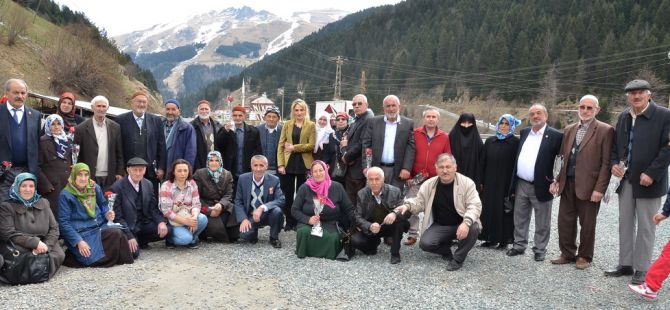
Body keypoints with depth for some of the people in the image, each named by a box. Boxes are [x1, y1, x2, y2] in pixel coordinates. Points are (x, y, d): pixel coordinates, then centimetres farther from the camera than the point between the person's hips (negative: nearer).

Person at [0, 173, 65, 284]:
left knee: (59, 255, -28)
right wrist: (35, 242, -21)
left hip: (42, 247, 4)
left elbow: (54, 228, 9)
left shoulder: (43, 203, 15)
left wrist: (46, 245, -11)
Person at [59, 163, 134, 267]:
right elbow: (64, 222, -8)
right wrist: (79, 241, -19)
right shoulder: (66, 195, -6)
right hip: (81, 233, -4)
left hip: (99, 228, 4)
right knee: (94, 258, -26)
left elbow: (103, 204, 25)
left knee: (117, 234, -27)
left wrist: (107, 213, -1)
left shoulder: (95, 188, 8)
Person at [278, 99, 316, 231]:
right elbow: (281, 145, 4)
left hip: (304, 164, -2)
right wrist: (280, 164, -6)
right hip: (288, 164, 2)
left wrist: (294, 148, -12)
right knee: (287, 194, 3)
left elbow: (312, 145, -5)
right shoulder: (287, 125, 9)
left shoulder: (311, 126, 4)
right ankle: (289, 222, 13)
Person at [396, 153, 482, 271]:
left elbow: (474, 206, -17)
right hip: (439, 226, 2)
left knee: (473, 228, -34)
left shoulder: (467, 183, -11)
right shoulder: (429, 184, -2)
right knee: (425, 243, -23)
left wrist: (466, 222, -36)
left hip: (461, 225, -2)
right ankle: (446, 248, 14)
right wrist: (407, 206, -16)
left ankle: (458, 259, -10)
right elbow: (419, 202, 7)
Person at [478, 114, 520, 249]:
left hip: (506, 183, -4)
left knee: (504, 210, 2)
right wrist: (481, 182, 4)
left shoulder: (515, 142, -3)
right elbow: (482, 162, 9)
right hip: (489, 183, 4)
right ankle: (491, 238, 17)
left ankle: (504, 240, 12)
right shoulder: (489, 141, 9)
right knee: (488, 209, 6)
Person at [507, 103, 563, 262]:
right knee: (519, 219, 14)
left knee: (542, 223, 7)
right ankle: (519, 245, 27)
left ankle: (540, 250, 19)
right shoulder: (524, 132, 10)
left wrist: (555, 179, -11)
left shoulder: (555, 135, -8)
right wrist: (514, 180, 12)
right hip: (521, 184, 5)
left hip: (541, 186, -5)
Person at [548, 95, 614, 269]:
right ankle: (567, 254, 26)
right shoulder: (569, 130, 12)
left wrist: (600, 189, -15)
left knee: (587, 224, 7)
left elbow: (606, 163, -10)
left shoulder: (605, 131, -6)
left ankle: (584, 257, 24)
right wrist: (557, 180, 7)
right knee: (565, 221, 10)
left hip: (588, 186, -5)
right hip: (568, 184, 5)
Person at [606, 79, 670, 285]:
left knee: (645, 227, 3)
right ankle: (625, 264, 24)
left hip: (648, 181, -6)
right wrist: (614, 163, -1)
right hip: (625, 180, 6)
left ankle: (641, 269, 13)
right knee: (625, 224, 13)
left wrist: (651, 173, -18)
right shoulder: (623, 117, 9)